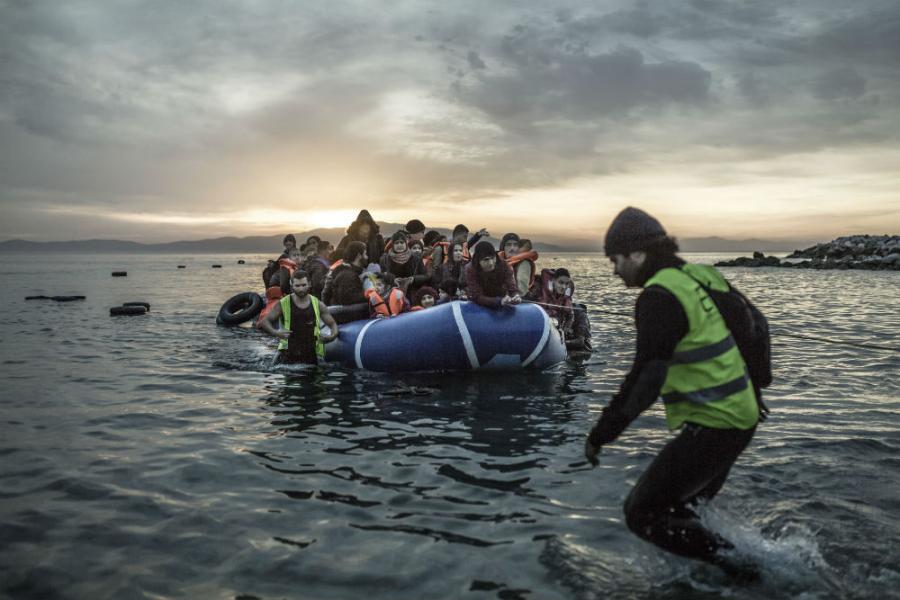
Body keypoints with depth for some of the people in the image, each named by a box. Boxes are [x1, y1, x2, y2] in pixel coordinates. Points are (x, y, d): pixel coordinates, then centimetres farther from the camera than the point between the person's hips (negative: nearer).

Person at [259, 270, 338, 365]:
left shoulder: (317, 304, 5)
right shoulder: (283, 303, 0)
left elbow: (333, 324, 11)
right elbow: (265, 321, 1)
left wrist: (333, 335, -11)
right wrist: (275, 332, -20)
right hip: (288, 355, -2)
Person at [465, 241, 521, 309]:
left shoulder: (503, 266, -19)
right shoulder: (471, 270, -24)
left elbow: (512, 289, -22)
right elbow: (477, 297, -31)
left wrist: (516, 296, -46)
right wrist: (499, 301, -45)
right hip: (479, 307, -2)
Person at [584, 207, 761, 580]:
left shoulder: (659, 297, -20)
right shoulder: (703, 277, 8)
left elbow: (647, 376, -26)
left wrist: (601, 433, -21)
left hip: (710, 428, -9)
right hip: (741, 416, 10)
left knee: (643, 515, 1)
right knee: (682, 507, 24)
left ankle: (730, 567, 4)